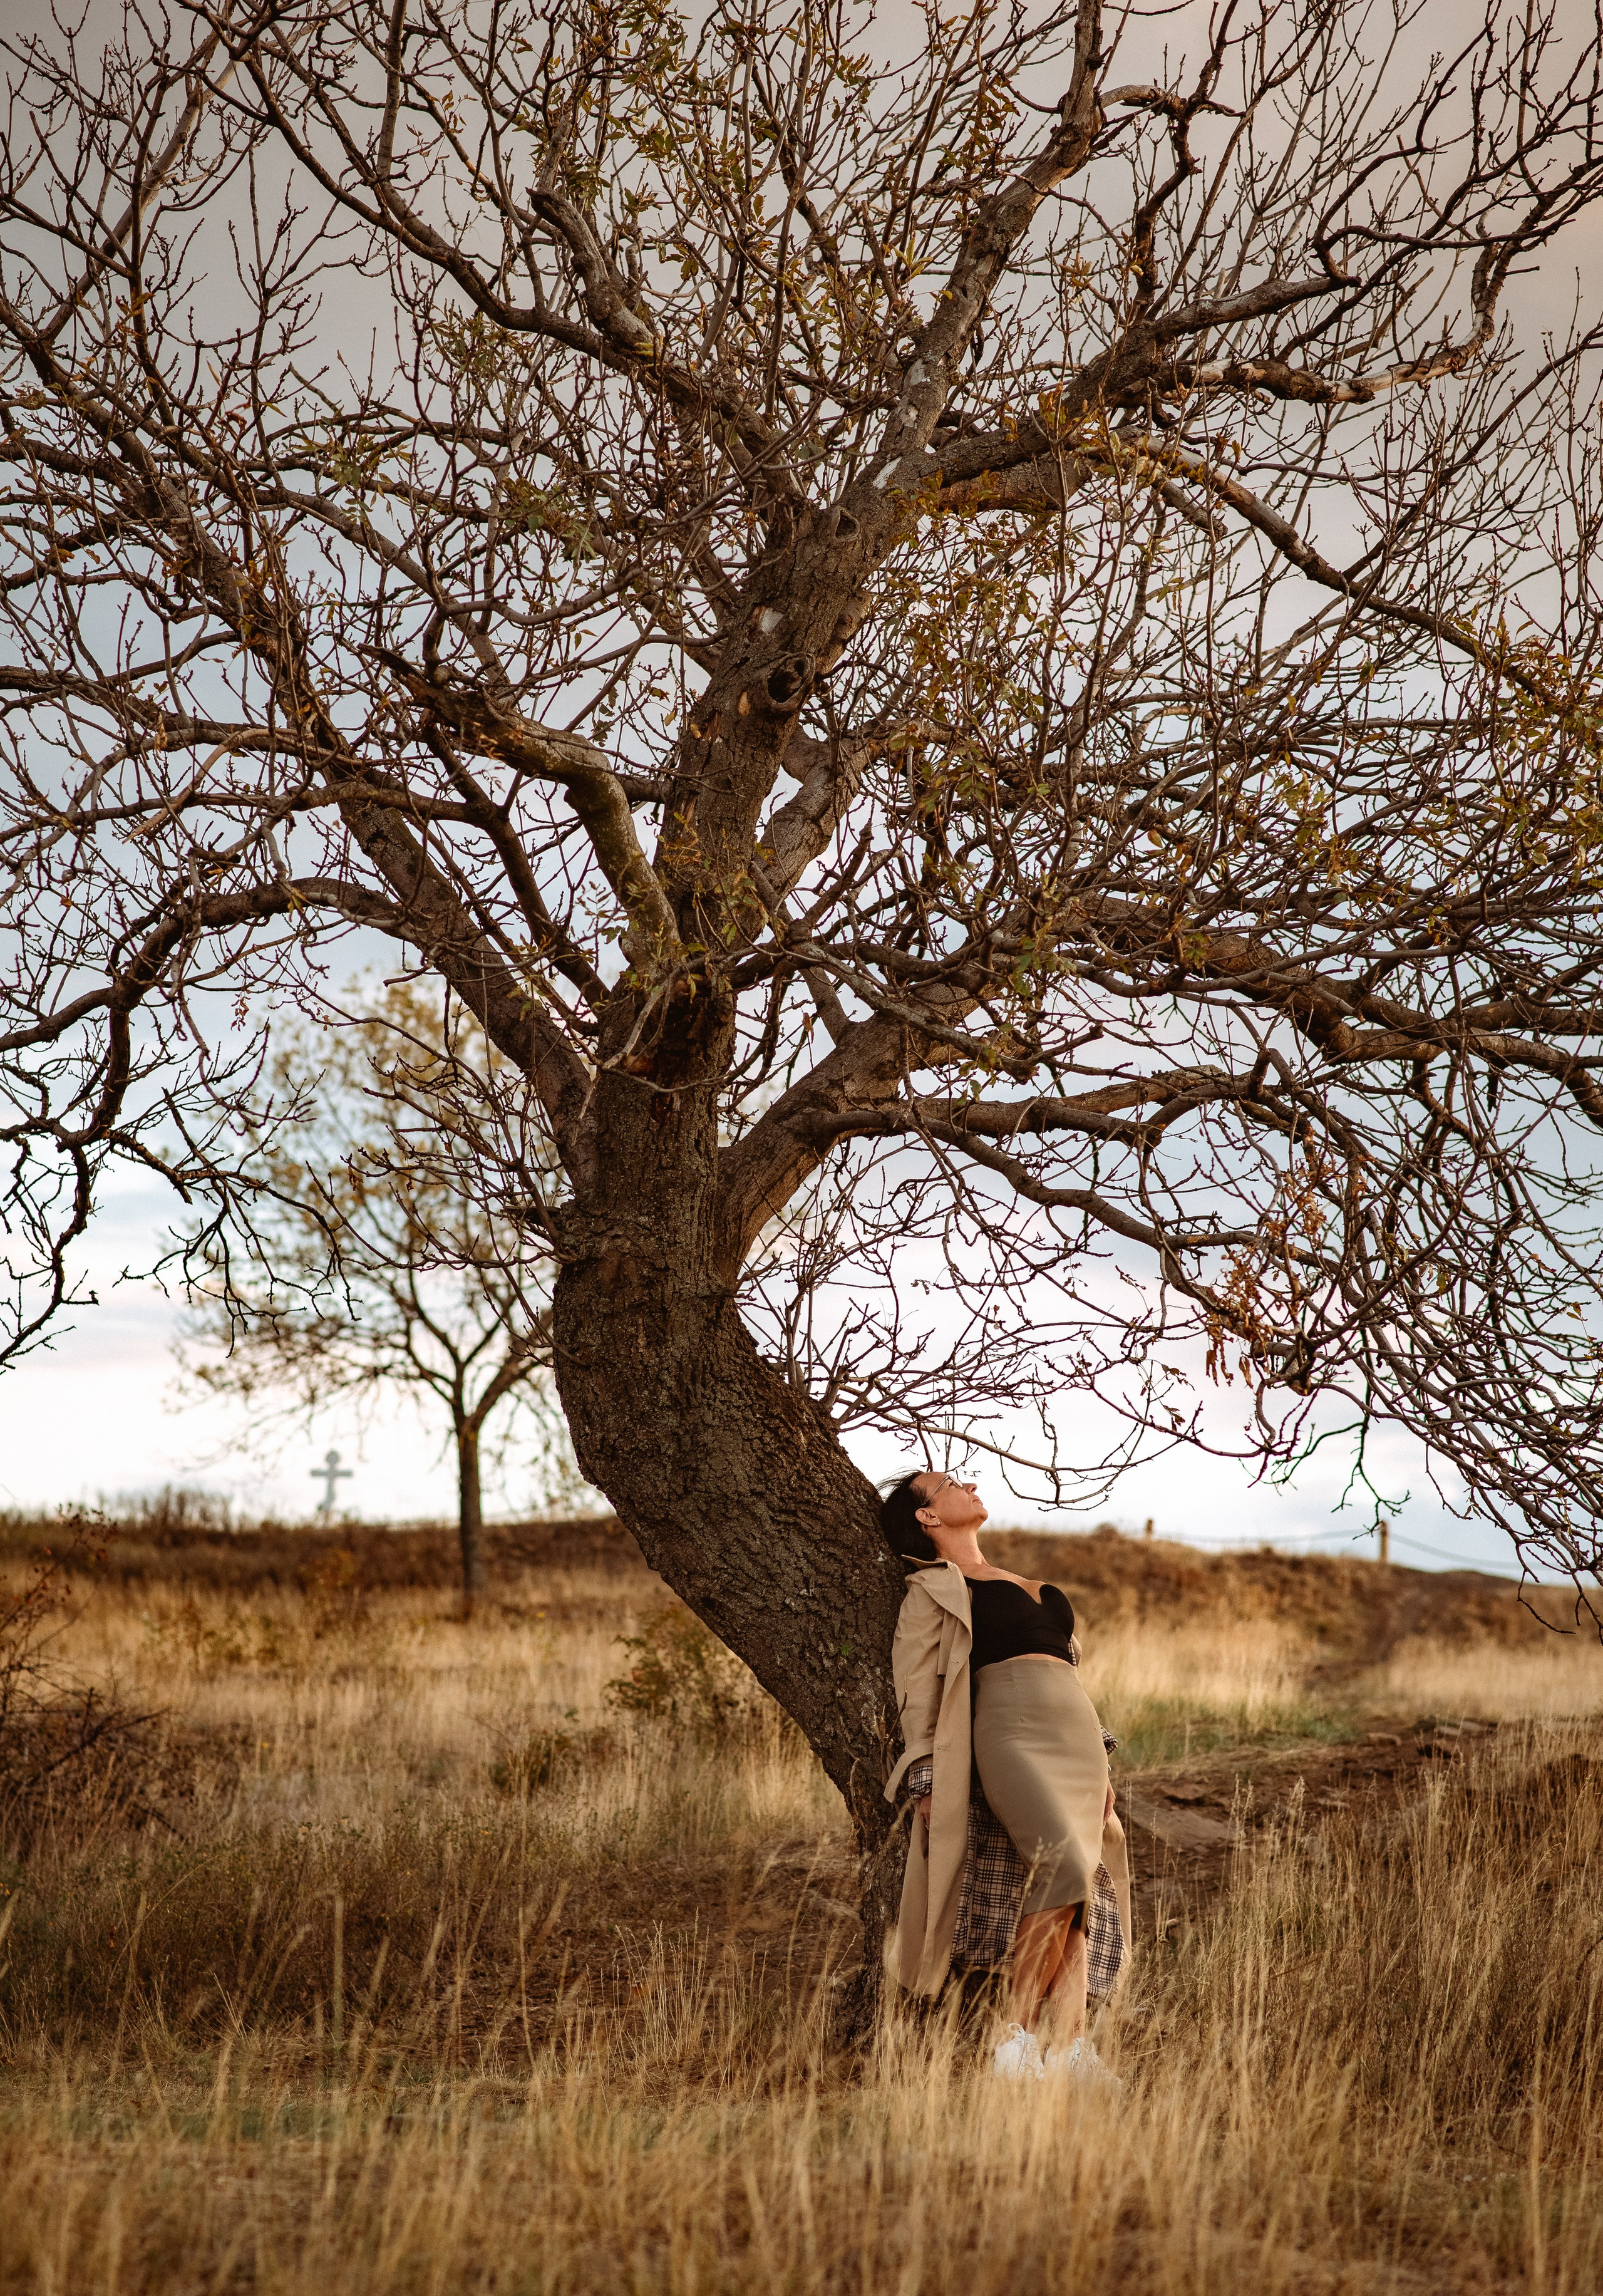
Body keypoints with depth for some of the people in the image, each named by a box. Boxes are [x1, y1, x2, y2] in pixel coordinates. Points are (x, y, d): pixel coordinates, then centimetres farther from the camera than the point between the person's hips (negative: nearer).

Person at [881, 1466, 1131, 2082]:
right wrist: (926, 1780, -8)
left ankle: (1069, 2047, -8)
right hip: (1008, 1733, -7)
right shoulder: (934, 1589, 11)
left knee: (1080, 1891, -7)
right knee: (1064, 1866, -26)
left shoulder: (1031, 1586, 32)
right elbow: (917, 1690, 3)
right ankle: (1019, 2043, -20)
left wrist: (1099, 1766, 23)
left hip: (1079, 1734, 7)